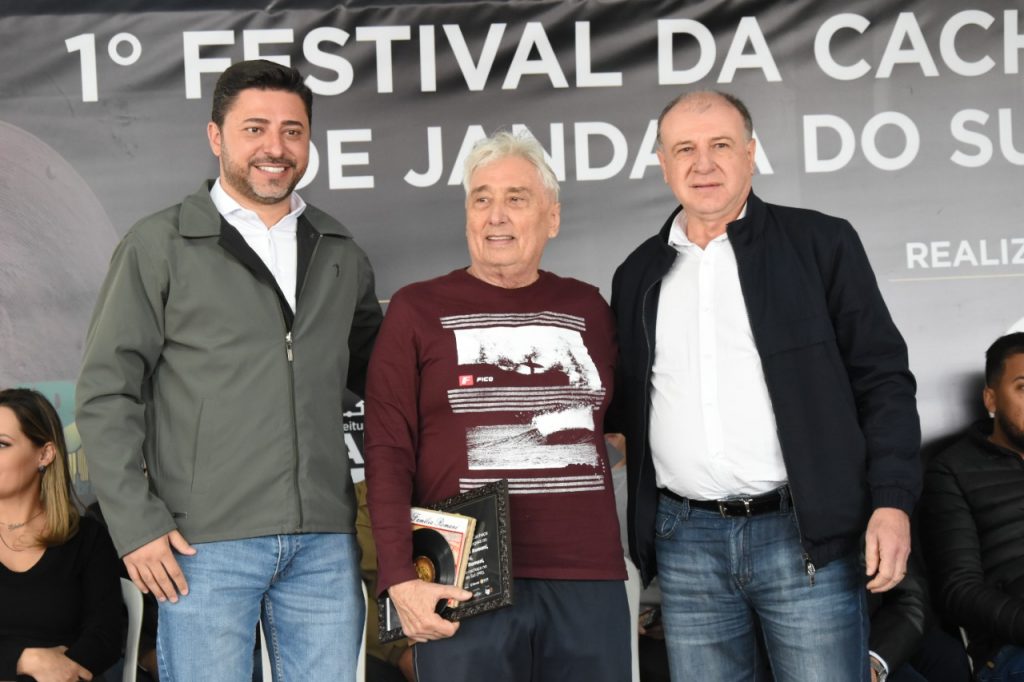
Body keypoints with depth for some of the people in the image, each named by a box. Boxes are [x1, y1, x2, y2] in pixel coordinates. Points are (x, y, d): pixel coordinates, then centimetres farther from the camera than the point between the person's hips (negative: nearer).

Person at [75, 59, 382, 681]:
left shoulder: (341, 254, 14)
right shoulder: (161, 246, 2)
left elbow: (373, 370, 24)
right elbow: (107, 393, 0)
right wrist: (136, 524, -7)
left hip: (324, 544, 4)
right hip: (204, 542, -3)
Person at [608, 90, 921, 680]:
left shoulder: (821, 244, 2)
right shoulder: (639, 274, 12)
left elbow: (883, 380, 0)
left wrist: (892, 501, -10)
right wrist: (630, 531, 10)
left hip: (807, 536, -3)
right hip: (685, 541, 3)